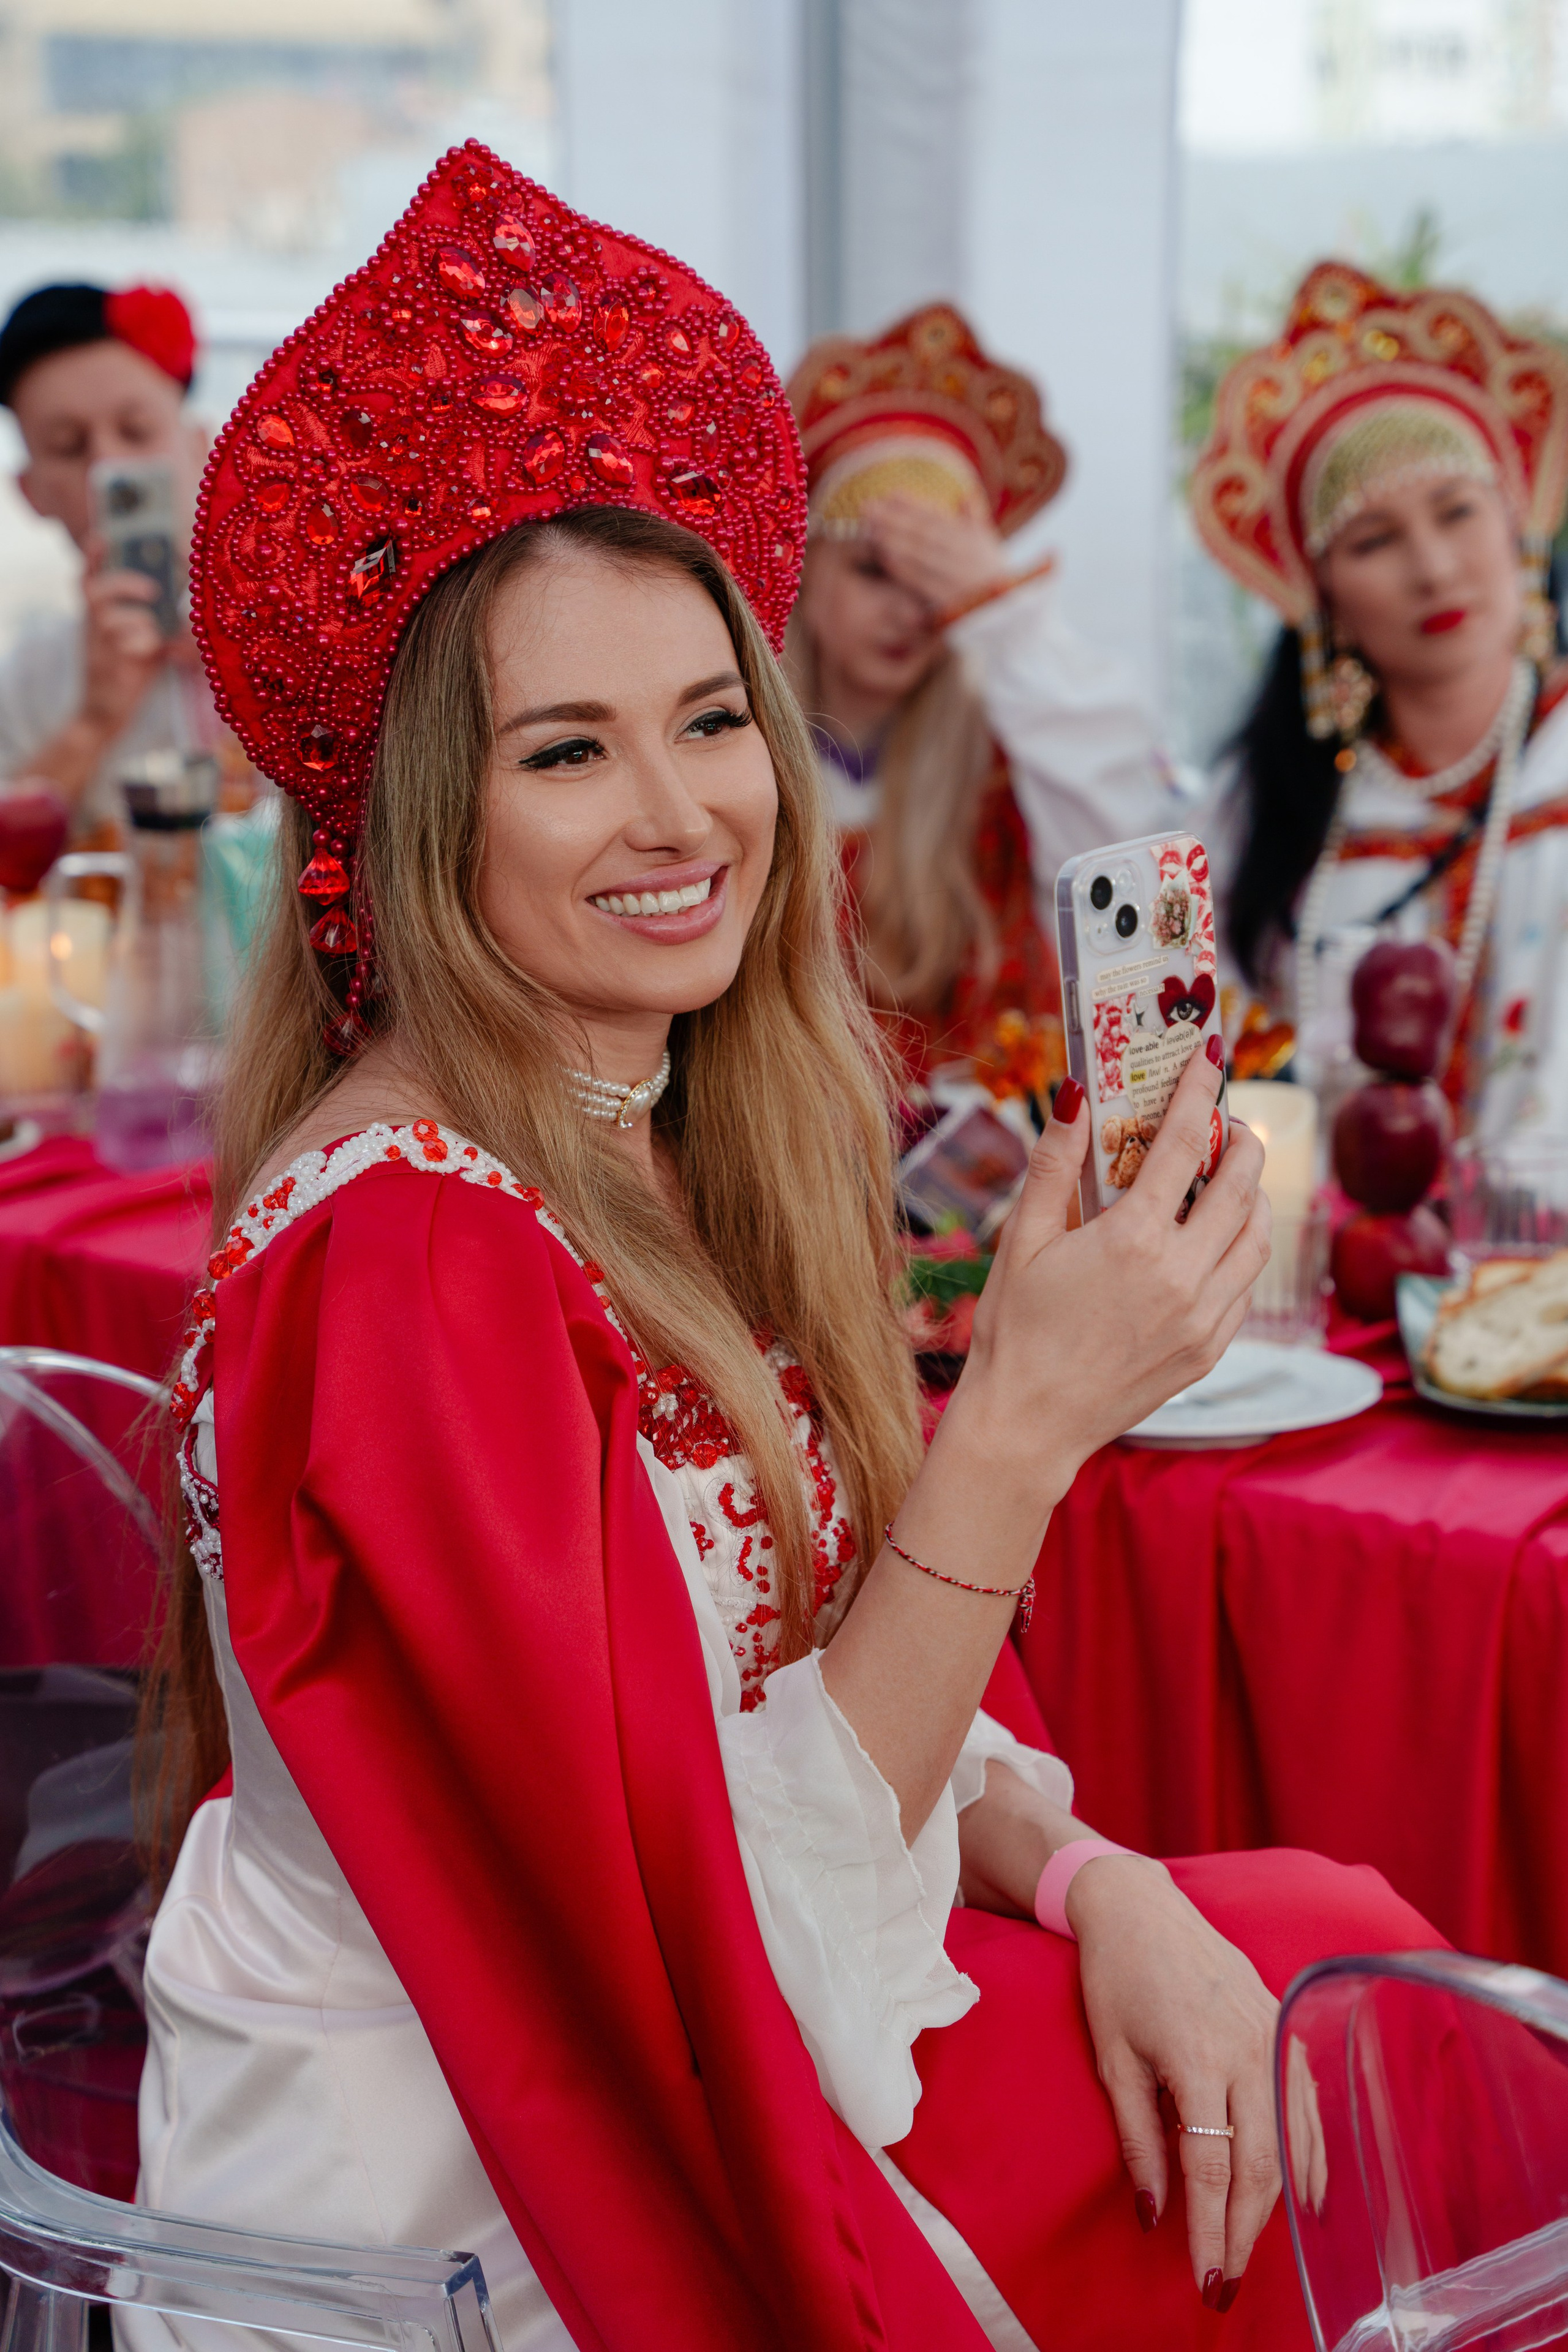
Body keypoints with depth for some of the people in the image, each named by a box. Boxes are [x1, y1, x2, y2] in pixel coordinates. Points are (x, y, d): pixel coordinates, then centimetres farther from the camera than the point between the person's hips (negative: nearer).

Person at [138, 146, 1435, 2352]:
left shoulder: (676, 1149, 0)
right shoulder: (405, 1247, -25)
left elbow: (816, 1659, 7)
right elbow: (711, 1917, -24)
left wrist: (1098, 1887, -9)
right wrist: (1023, 1418, -29)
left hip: (690, 2060, 7)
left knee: (1333, 1932, 4)